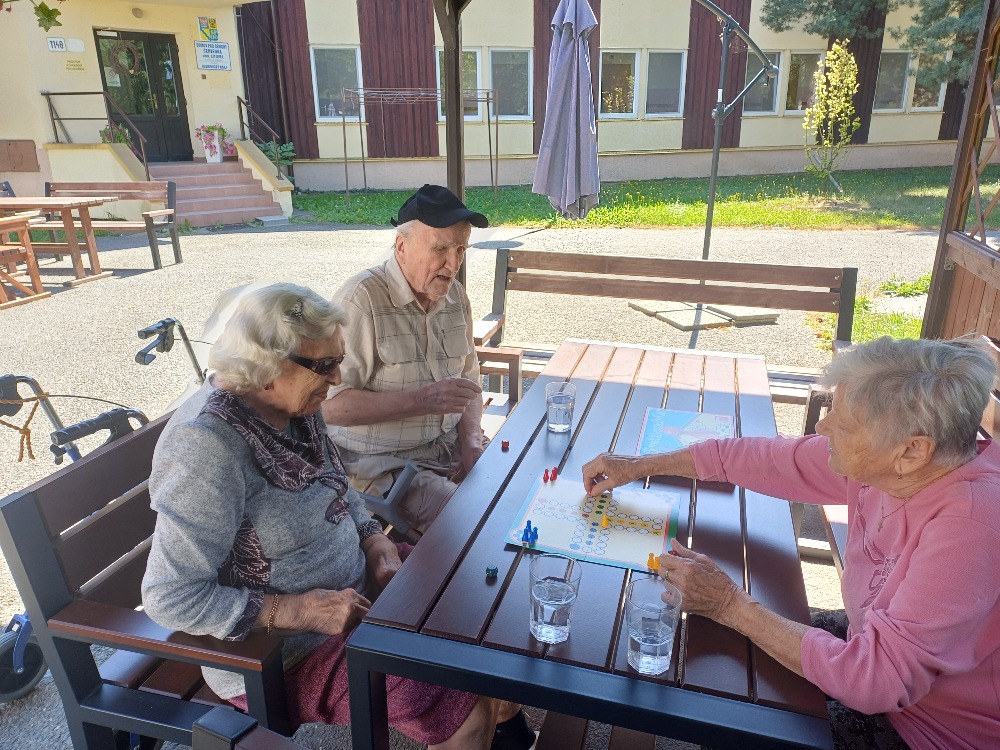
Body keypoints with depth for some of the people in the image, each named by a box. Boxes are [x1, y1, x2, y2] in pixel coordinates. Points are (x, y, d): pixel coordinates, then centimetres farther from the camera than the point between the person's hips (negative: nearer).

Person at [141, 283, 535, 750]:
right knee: (466, 710, -18)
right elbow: (170, 597, -24)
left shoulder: (296, 407, -3)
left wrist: (375, 541, -5)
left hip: (356, 586, 8)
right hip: (281, 653, -8)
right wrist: (301, 610, -26)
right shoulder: (207, 445, -27)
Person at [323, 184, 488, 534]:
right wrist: (421, 399, -28)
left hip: (449, 448, 7)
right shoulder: (361, 299, -18)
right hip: (382, 463, -7)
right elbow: (331, 405, -22)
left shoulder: (455, 296, 6)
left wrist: (472, 443, -3)